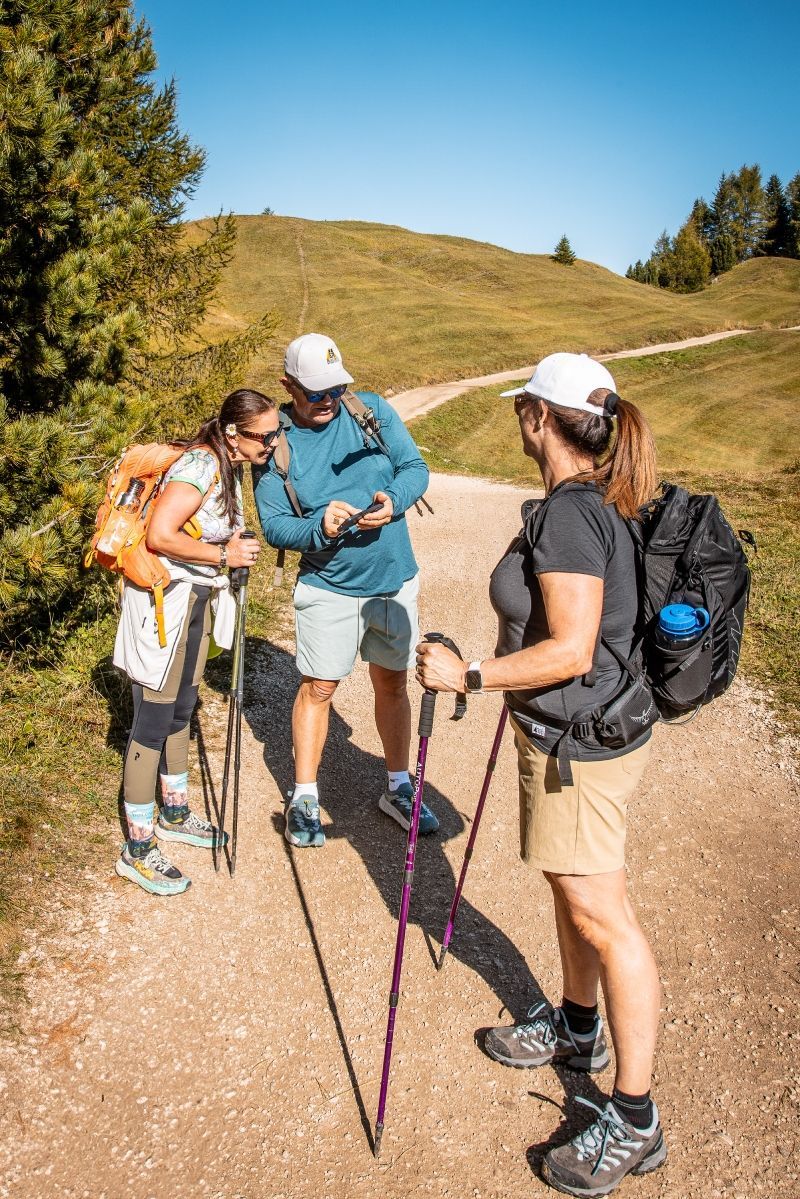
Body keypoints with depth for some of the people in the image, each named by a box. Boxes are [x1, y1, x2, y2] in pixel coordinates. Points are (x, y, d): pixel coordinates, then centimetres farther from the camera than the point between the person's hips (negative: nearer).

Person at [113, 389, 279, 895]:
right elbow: (160, 536, -29)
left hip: (194, 598, 9)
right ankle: (138, 849, 11)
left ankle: (175, 815, 37)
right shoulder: (202, 465, -22)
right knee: (154, 720, -1)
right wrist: (224, 556, -20)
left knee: (181, 710, 20)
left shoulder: (230, 467, 8)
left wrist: (235, 549, 3)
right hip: (164, 600, -9)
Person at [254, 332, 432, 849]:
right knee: (318, 688, 4)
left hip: (394, 580, 3)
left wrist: (393, 499, -24)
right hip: (328, 588, -2)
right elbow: (274, 525, -10)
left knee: (392, 685, 14)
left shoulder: (373, 410, -3)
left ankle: (399, 788, 32)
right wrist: (320, 527, -29)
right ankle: (305, 799, 22)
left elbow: (416, 467, -3)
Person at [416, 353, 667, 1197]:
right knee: (570, 889, 24)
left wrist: (469, 676, -22)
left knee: (601, 918, 1)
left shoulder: (568, 513, -24)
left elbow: (570, 651, -28)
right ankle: (577, 1028, 45)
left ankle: (634, 1121, 16)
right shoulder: (600, 504, 7)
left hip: (578, 743, -10)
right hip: (577, 730, 10)